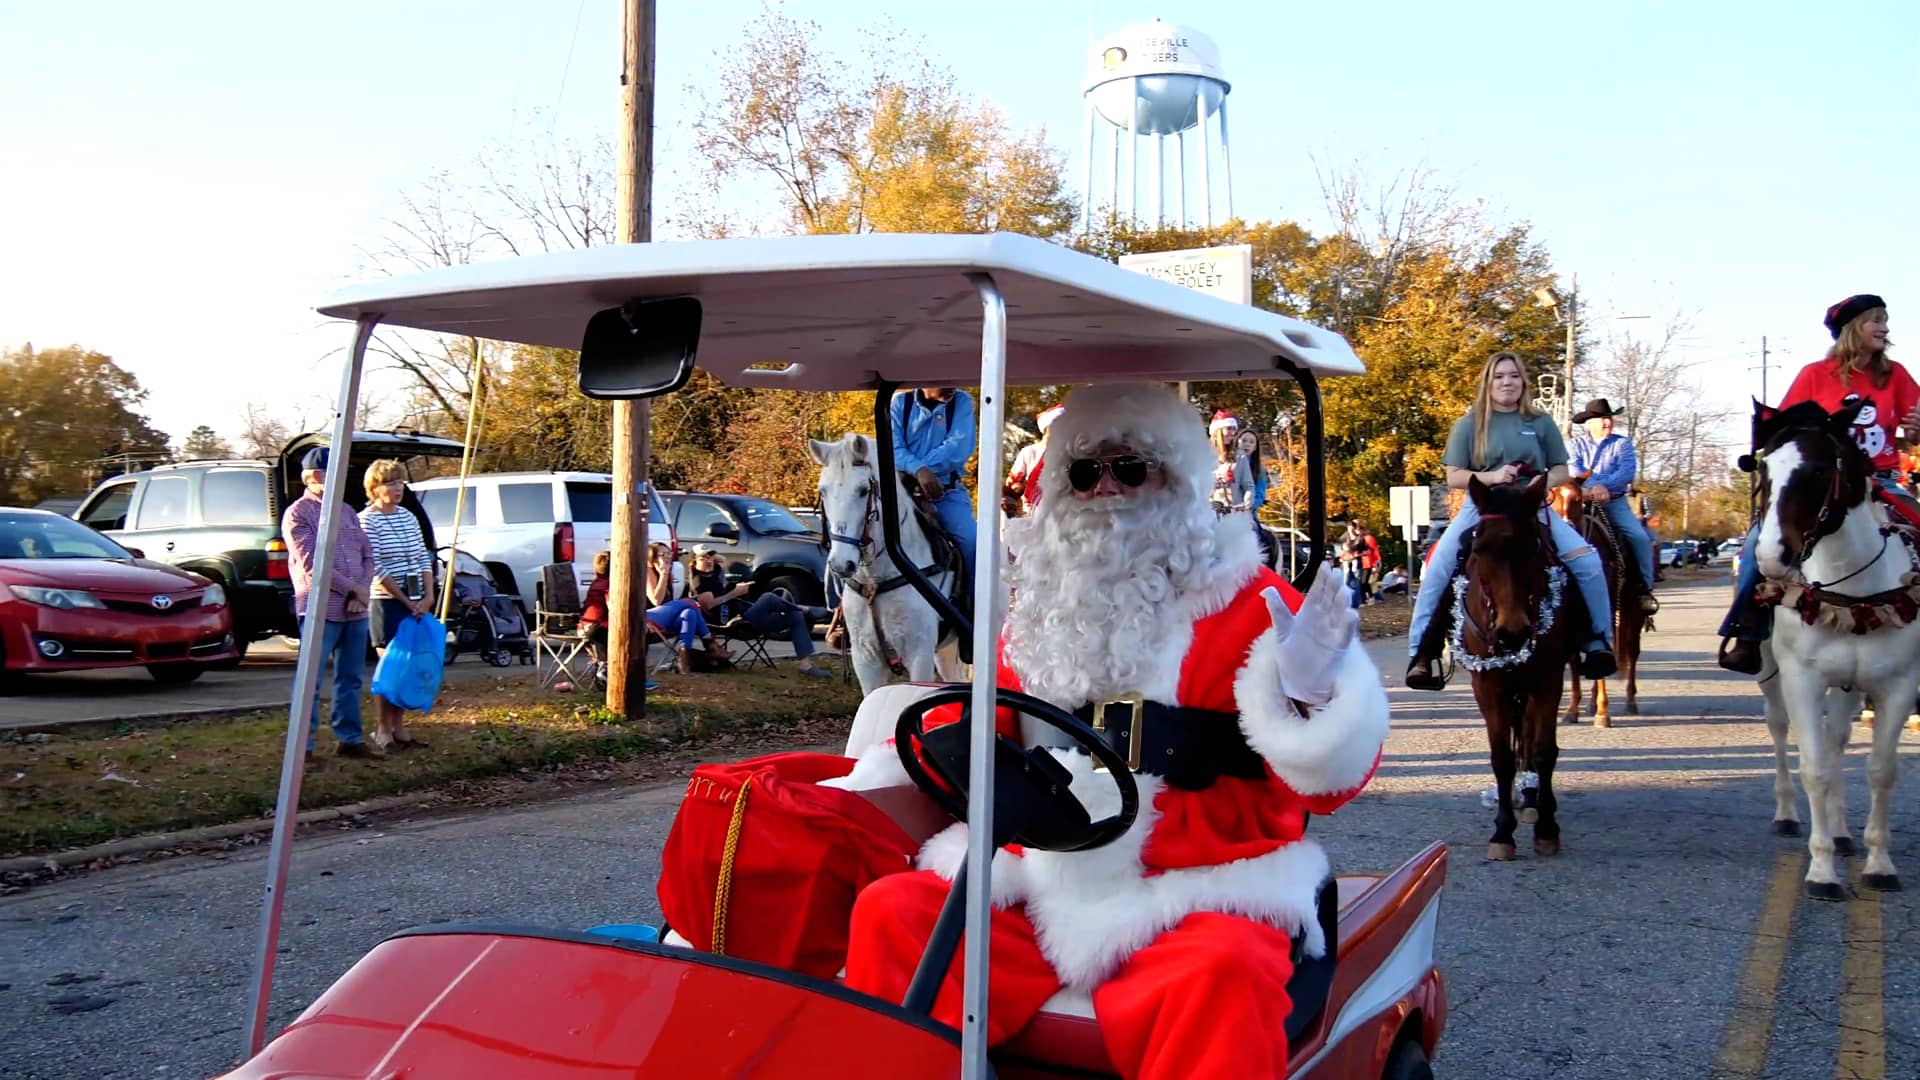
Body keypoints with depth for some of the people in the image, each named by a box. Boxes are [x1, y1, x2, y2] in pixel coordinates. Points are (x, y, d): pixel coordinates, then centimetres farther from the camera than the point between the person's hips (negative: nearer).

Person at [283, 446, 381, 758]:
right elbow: (312, 565, -13)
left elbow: (367, 555, 14)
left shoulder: (345, 511, 17)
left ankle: (350, 739, 20)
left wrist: (363, 591, -3)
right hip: (321, 611, -7)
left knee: (351, 679, 12)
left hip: (355, 610, 7)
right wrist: (353, 588, -11)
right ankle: (303, 746, -3)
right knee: (310, 680, -6)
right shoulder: (298, 514, -4)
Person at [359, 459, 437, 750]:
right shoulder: (367, 521, -8)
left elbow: (424, 558, 12)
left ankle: (399, 727, 15)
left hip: (418, 603, 6)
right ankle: (383, 730, 7)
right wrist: (406, 601, -13)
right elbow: (376, 568, -13)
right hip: (387, 603, -6)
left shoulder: (407, 517, 13)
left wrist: (428, 597, 0)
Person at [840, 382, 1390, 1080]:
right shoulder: (1044, 605, 15)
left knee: (1223, 974, -35)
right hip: (1039, 883, 5)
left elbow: (1324, 777, -6)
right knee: (891, 915, -12)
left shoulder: (1244, 600, -1)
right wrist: (877, 773, 17)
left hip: (1192, 891, -5)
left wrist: (1310, 691, -27)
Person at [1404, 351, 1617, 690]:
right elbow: (1454, 477, -1)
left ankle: (1598, 640, 1)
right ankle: (1421, 652, -13)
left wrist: (1544, 482, -12)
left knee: (1587, 560, -17)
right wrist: (1491, 476, -18)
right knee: (1438, 570, -21)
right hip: (1481, 508, -1)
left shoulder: (1541, 423, 7)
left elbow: (1561, 471, 10)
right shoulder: (1470, 424, 4)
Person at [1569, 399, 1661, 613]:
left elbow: (1628, 471, -8)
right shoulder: (1577, 443, 10)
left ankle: (1645, 589, -8)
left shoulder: (1622, 443, 9)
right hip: (1583, 502, 0)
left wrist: (1605, 486, -26)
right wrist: (1592, 487, -27)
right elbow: (1573, 470, -7)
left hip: (1614, 501, 0)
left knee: (1640, 537, -18)